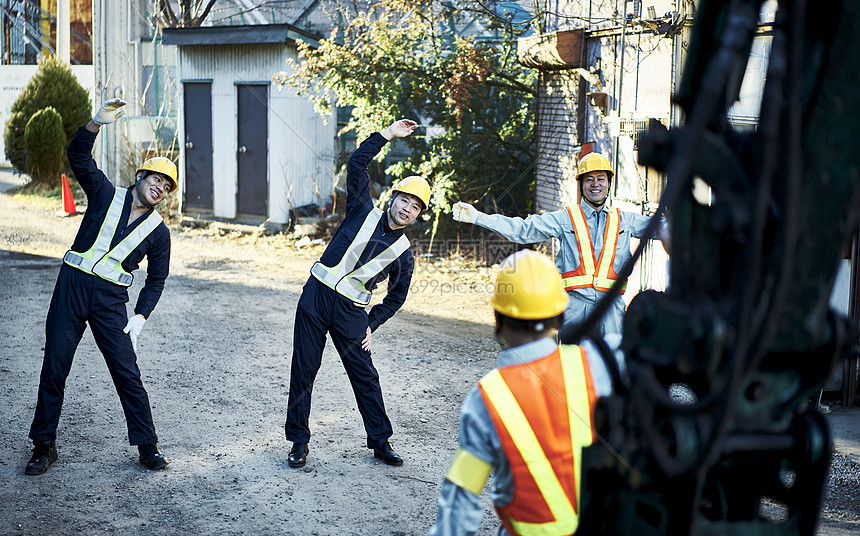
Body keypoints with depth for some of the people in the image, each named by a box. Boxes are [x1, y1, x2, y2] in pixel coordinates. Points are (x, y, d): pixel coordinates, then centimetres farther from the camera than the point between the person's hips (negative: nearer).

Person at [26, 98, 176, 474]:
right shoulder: (107, 195, 6)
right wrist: (98, 123, -20)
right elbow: (78, 155, -4)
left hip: (111, 300, 0)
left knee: (127, 373, -4)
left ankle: (147, 446, 8)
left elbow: (156, 280, 11)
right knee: (54, 368, 2)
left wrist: (140, 317, -1)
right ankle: (44, 445, 14)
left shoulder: (158, 232, 8)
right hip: (72, 286, 0)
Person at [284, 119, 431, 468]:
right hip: (316, 295, 0)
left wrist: (371, 325, 2)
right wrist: (387, 135, -5)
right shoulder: (365, 213, 4)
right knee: (304, 369, 2)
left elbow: (396, 298, 13)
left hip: (350, 311, 0)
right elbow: (357, 164, -1)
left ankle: (380, 442, 15)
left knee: (365, 375, 3)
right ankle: (299, 441, 13)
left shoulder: (403, 254, 5)